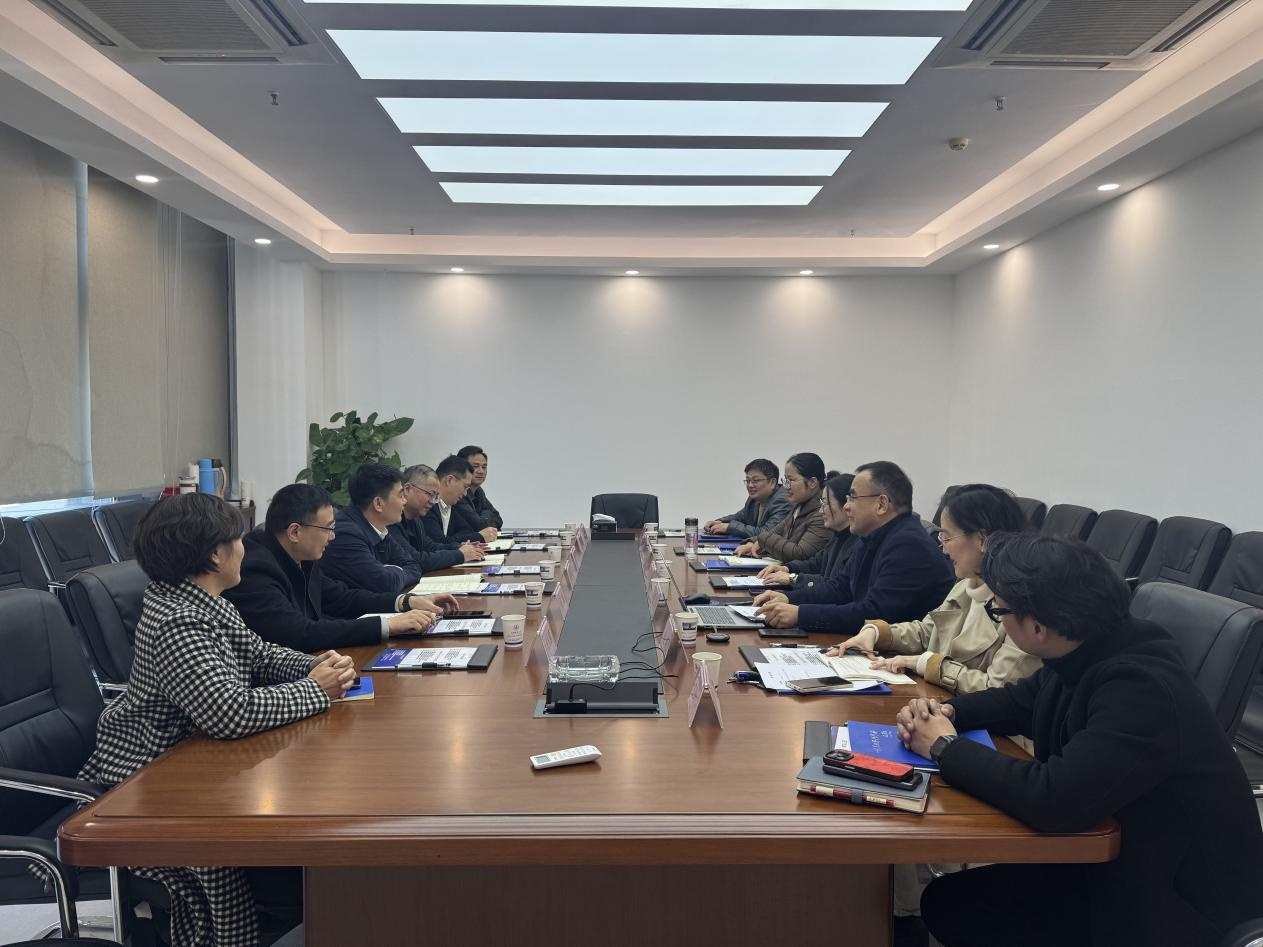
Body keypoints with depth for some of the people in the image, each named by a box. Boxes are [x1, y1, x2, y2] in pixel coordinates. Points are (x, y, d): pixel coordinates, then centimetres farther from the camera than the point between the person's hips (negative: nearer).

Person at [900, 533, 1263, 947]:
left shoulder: (1139, 688, -31)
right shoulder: (1086, 654, -5)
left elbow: (1053, 800, -38)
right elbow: (1022, 701, 15)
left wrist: (946, 747, -22)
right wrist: (945, 712, -4)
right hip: (1115, 853, 8)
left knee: (952, 906, -8)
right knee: (948, 895, 3)